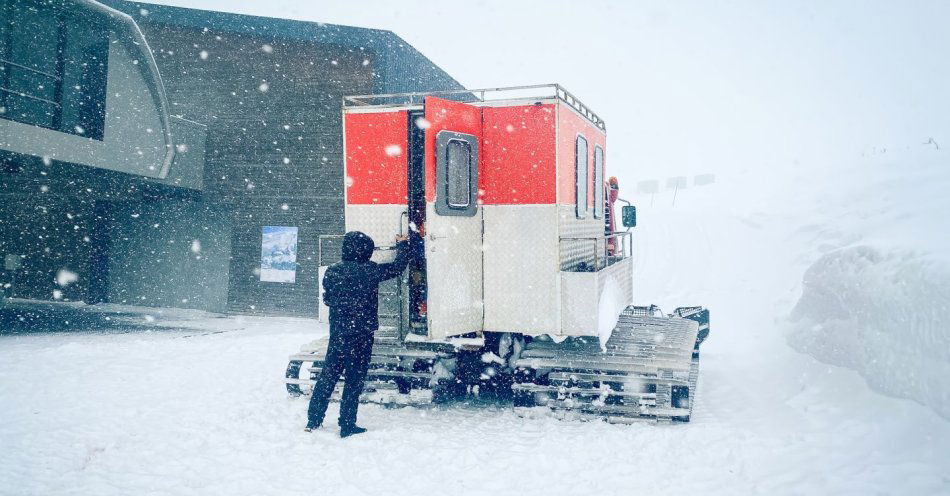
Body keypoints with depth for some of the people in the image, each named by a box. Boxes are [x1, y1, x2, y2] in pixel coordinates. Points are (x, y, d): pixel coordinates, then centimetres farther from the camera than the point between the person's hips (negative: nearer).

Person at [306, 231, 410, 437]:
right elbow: (398, 266, -1)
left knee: (328, 376, 15)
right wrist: (402, 245, 15)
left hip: (337, 333, 5)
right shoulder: (369, 271, -13)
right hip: (361, 335, -5)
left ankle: (313, 420, 22)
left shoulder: (332, 271, 0)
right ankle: (347, 426, 10)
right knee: (354, 380, 4)